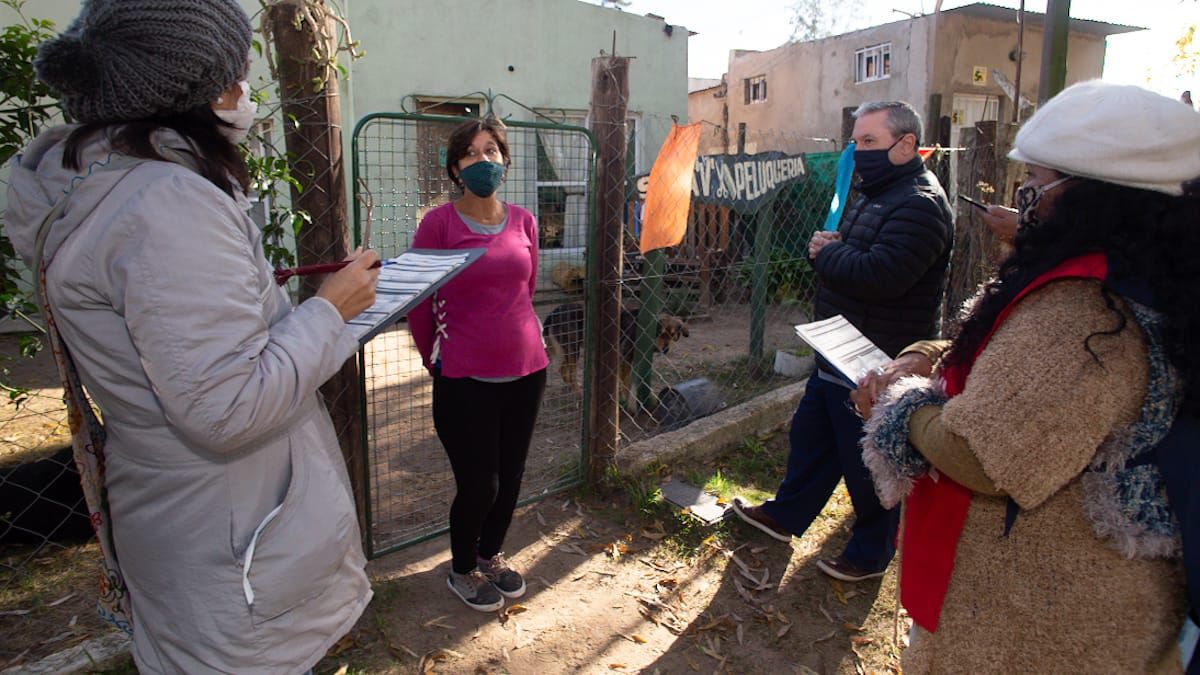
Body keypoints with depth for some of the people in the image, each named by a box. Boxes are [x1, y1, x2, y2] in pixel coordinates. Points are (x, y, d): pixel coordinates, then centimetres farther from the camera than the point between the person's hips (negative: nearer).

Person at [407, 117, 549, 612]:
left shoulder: (523, 221, 4)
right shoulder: (439, 223, -8)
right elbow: (418, 303, -2)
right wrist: (436, 360, 8)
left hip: (525, 371, 5)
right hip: (465, 379, -4)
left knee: (510, 477, 15)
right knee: (479, 484, 3)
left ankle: (492, 555, 42)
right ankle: (462, 570, 32)